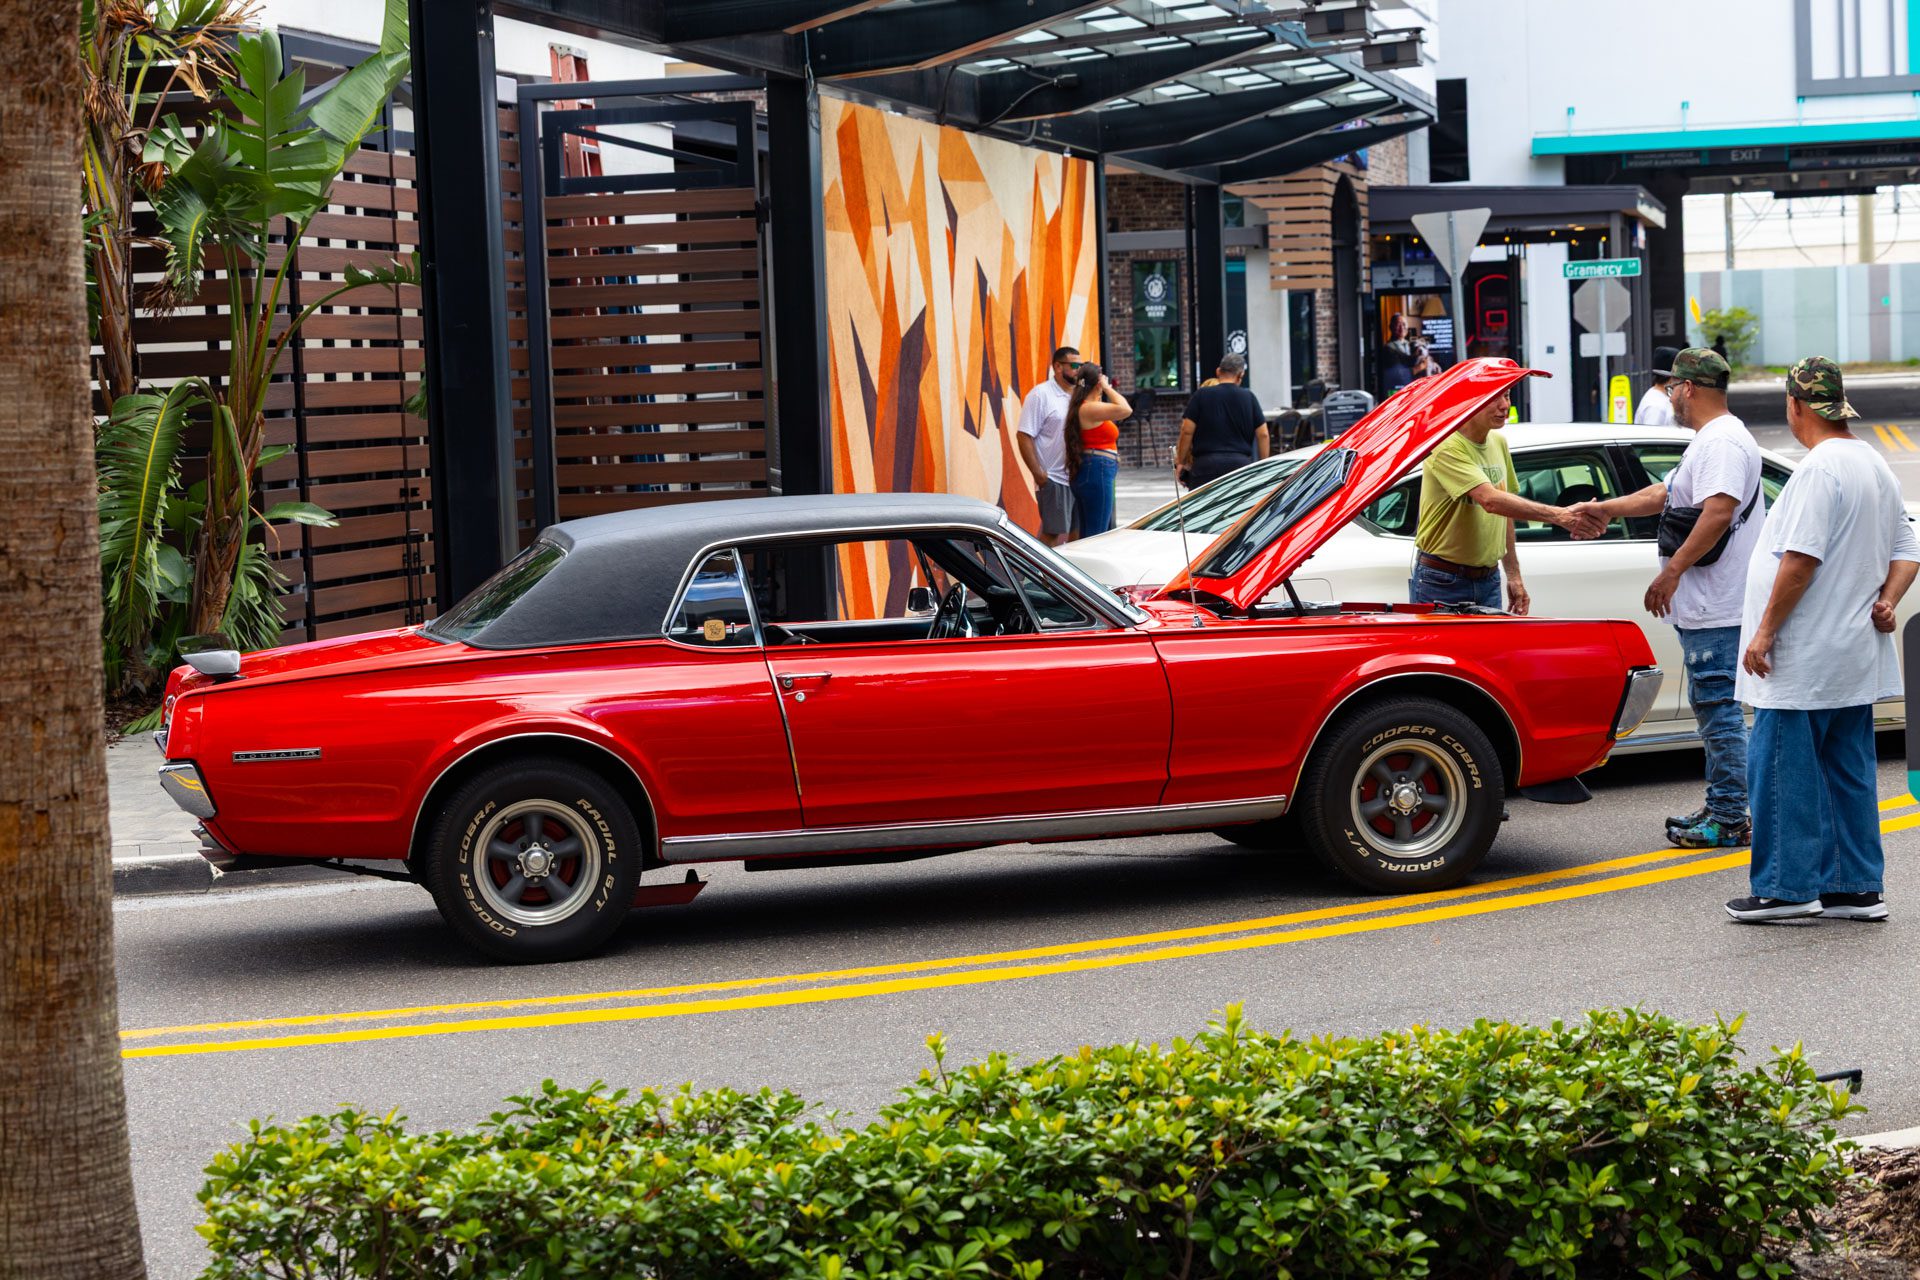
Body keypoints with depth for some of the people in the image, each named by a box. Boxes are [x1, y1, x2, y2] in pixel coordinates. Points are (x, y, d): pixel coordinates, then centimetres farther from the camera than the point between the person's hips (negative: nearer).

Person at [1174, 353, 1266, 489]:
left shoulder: (1202, 395, 1)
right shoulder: (1249, 398, 5)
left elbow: (1187, 431, -3)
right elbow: (1262, 434, 5)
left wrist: (1180, 462, 6)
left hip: (1206, 463, -2)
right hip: (1240, 462, 2)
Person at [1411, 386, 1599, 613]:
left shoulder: (1499, 443, 10)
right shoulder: (1447, 447, -19)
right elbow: (1491, 500, -31)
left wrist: (1513, 575, 16)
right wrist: (1556, 515, -36)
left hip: (1488, 581, 7)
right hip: (1441, 585, -7)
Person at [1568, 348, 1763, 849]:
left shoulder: (1723, 442, -16)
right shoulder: (1710, 441, 20)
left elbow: (1719, 512, -28)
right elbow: (1666, 494, 30)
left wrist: (1672, 571, -27)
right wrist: (1608, 509, 30)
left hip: (1717, 608, -11)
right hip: (1706, 607, 11)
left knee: (1718, 708, -8)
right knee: (1714, 708, 16)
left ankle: (1730, 821, -5)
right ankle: (1720, 809, 23)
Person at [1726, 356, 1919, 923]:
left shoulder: (1820, 468, -17)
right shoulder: (1874, 466, 15)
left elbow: (1801, 558, -22)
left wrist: (1765, 630, -17)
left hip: (1804, 661, -9)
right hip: (1855, 655, 10)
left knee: (1784, 770, -3)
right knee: (1849, 773, 12)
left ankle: (1788, 886, -1)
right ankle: (1857, 888, 15)